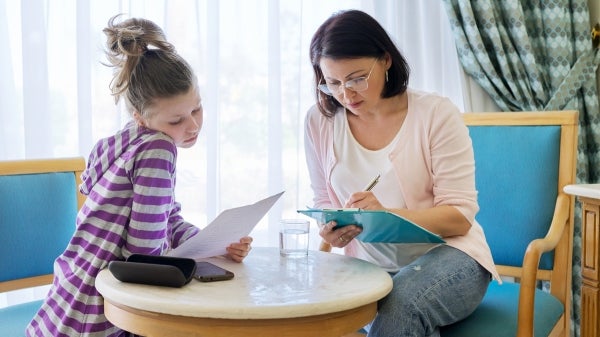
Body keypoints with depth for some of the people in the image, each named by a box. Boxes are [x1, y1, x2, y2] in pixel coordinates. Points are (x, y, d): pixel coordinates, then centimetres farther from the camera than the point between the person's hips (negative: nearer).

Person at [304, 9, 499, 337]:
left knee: (398, 308, -33)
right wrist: (331, 227, -15)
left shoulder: (436, 113, -10)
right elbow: (323, 201, 10)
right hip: (369, 267, 2)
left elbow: (460, 217, -11)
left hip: (446, 255, -2)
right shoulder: (319, 121, -1)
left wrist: (387, 215, -28)